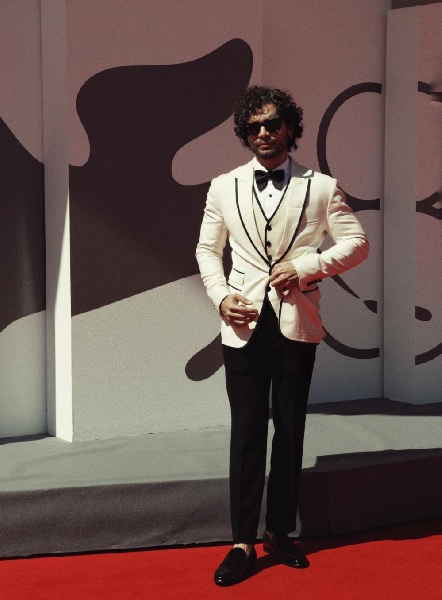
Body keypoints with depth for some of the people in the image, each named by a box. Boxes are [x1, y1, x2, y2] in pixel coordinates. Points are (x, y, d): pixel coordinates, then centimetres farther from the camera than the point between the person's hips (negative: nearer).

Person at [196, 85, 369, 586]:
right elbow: (207, 250, 12)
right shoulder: (223, 187, 6)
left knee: (290, 430, 9)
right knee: (246, 433, 1)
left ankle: (279, 531, 23)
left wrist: (305, 266, -13)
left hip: (297, 324, 0)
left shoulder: (321, 187, 2)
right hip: (244, 324, 0)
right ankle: (243, 544, 6)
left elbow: (356, 243, 0)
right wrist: (220, 296, -5)